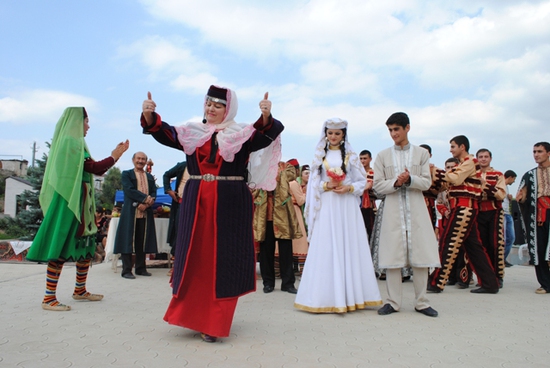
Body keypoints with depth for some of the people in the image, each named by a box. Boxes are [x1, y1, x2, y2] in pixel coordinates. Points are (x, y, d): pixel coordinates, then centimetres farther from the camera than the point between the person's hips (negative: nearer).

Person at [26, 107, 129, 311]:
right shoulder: (70, 142, -12)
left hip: (79, 202, 10)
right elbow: (94, 168, -15)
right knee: (61, 247, -8)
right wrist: (114, 156, -2)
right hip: (69, 201, -10)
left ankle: (80, 291, 24)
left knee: (85, 246, 14)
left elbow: (92, 169, 17)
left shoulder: (74, 143, 17)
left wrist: (114, 156, 19)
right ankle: (49, 298, -3)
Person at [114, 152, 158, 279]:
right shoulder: (126, 174, 7)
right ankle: (126, 270, 0)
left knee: (142, 241, 5)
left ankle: (141, 268, 13)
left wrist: (146, 204, -11)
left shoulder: (150, 177, 20)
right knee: (128, 239, -4)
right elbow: (129, 190, -8)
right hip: (130, 212, -4)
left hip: (146, 213, 4)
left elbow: (154, 192, 8)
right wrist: (145, 198, -16)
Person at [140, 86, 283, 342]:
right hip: (196, 202, 3)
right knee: (195, 256, 7)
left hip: (229, 203, -3)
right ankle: (191, 313, 22)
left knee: (223, 258, -1)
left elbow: (267, 135, -15)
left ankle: (213, 322, 9)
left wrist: (266, 117, -36)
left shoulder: (242, 134, 2)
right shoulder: (191, 132, 11)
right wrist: (149, 115, -21)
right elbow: (163, 133, -1)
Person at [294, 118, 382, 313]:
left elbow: (362, 181, 6)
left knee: (348, 247, 0)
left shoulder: (351, 155, 8)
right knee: (326, 248, -2)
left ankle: (350, 295, 9)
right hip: (326, 208, 0)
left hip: (347, 207, 0)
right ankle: (327, 297, 3)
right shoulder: (319, 156, 10)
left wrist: (348, 188, -11)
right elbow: (313, 183, 7)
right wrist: (327, 185, -10)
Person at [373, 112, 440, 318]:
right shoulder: (383, 156, 8)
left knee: (421, 256, 1)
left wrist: (410, 179, -16)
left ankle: (421, 302, 14)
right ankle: (393, 302, 10)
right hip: (393, 211, 0)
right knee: (392, 256, 0)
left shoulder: (422, 154, 9)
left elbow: (427, 183, 2)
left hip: (416, 211, 0)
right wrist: (395, 183, -15)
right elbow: (377, 186, 2)